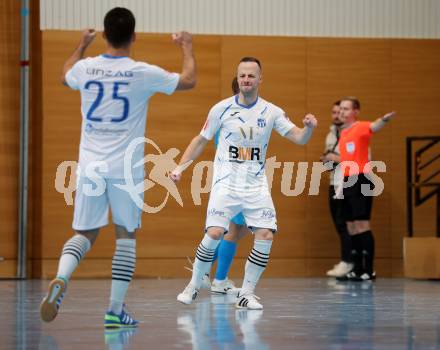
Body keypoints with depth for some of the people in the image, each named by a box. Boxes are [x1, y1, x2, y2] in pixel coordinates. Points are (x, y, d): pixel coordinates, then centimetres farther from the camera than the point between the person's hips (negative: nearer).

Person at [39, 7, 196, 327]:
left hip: (90, 166, 3)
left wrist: (82, 45, 41)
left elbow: (66, 76, 27)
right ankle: (115, 310, 6)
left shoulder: (85, 68, 0)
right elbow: (188, 81, 8)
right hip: (126, 169, -3)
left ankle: (61, 278, -17)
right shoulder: (143, 73, -8)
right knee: (126, 236, 11)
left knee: (84, 234, 13)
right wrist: (187, 47, 25)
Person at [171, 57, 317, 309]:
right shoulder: (221, 109, -1)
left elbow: (299, 138, -4)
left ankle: (247, 294, 3)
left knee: (265, 236, -11)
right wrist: (180, 167, 2)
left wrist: (309, 127, -26)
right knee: (215, 233, -17)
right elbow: (201, 140, 9)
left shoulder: (271, 112, 2)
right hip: (226, 183, -2)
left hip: (256, 185, 2)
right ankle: (194, 286, 3)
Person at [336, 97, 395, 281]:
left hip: (361, 179, -8)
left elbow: (373, 127, -32)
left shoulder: (361, 128, -7)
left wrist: (384, 120, -52)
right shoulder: (343, 133, 17)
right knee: (351, 228, 9)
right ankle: (357, 270, 15)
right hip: (347, 181, 8)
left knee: (362, 225, -11)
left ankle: (369, 270, -10)